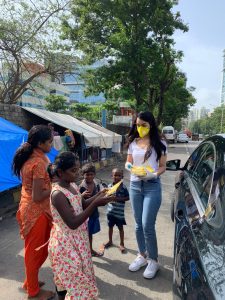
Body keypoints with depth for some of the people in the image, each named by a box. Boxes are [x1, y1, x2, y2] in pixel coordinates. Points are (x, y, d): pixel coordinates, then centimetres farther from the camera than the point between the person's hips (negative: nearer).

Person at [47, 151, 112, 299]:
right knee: (71, 277, 9)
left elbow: (83, 204, 13)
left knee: (77, 275, 24)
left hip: (77, 239, 8)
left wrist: (98, 195, -5)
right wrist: (95, 204, -33)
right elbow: (73, 223, -30)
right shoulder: (58, 194, -28)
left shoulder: (73, 185, -2)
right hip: (66, 243, -8)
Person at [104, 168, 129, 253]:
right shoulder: (109, 186, -3)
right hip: (110, 211, 4)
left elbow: (127, 197, -10)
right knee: (110, 226, 20)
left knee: (120, 227, 11)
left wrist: (118, 199, -21)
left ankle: (121, 244, 29)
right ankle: (110, 241, 41)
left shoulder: (123, 187, -14)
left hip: (119, 212, -3)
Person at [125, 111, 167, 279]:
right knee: (139, 225, 13)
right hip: (135, 185, 4)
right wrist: (128, 166, -11)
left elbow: (163, 166, -1)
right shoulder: (133, 143, 7)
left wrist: (153, 174, -20)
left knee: (147, 226, -4)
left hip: (152, 186, -4)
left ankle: (153, 260, 18)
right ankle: (142, 256, 32)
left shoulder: (159, 144, -4)